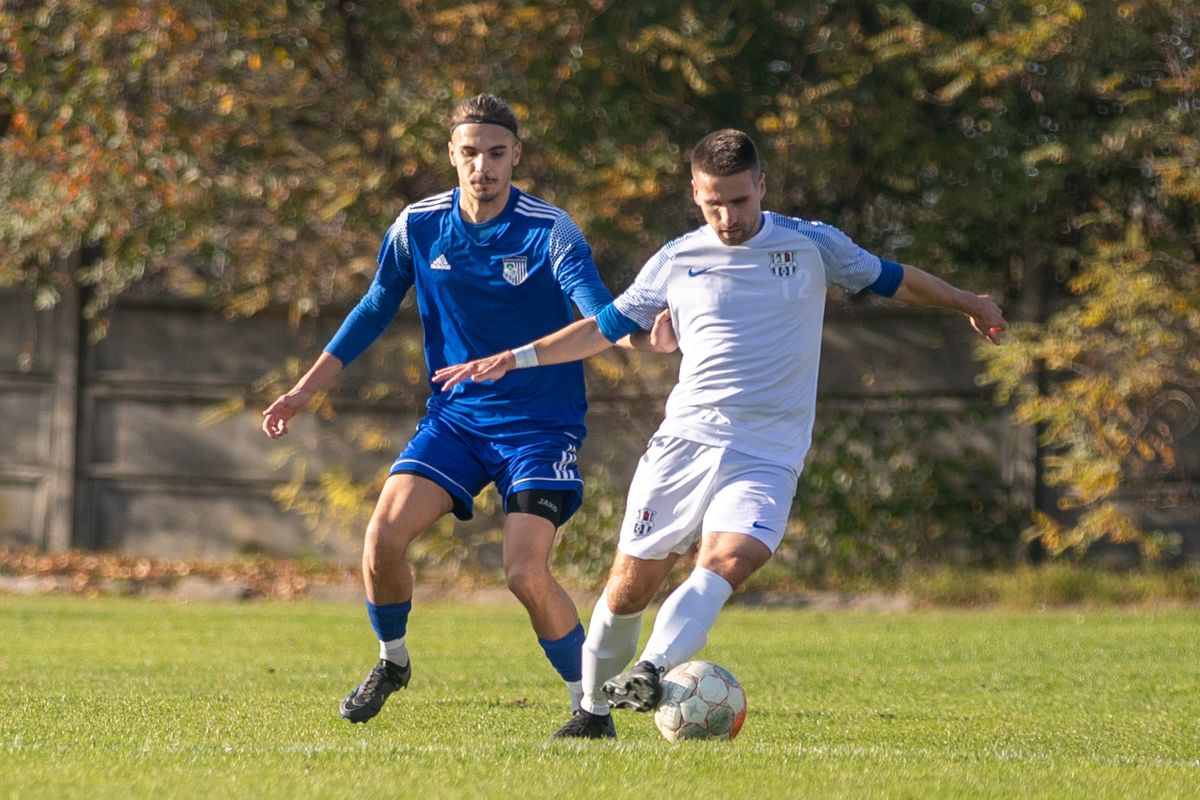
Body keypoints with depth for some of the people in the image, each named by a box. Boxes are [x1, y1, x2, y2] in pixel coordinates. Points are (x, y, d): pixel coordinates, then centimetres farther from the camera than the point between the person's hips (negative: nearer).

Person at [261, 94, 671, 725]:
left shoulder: (551, 232, -14)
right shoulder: (418, 226, -2)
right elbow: (373, 311, 12)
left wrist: (647, 339, -48)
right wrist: (305, 389, 11)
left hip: (540, 424, -4)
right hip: (454, 414, 4)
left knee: (526, 573, -19)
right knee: (383, 535, -15)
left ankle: (591, 704, 1)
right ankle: (392, 662, 13)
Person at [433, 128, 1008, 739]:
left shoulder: (812, 245, 4)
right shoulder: (676, 262, 7)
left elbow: (889, 278, 20)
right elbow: (606, 327, 17)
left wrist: (968, 304, 29)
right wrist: (515, 358, 10)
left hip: (768, 455, -1)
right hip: (683, 440, 1)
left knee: (726, 562, -28)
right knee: (630, 585, -1)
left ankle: (650, 672, -43)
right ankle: (594, 710, 18)